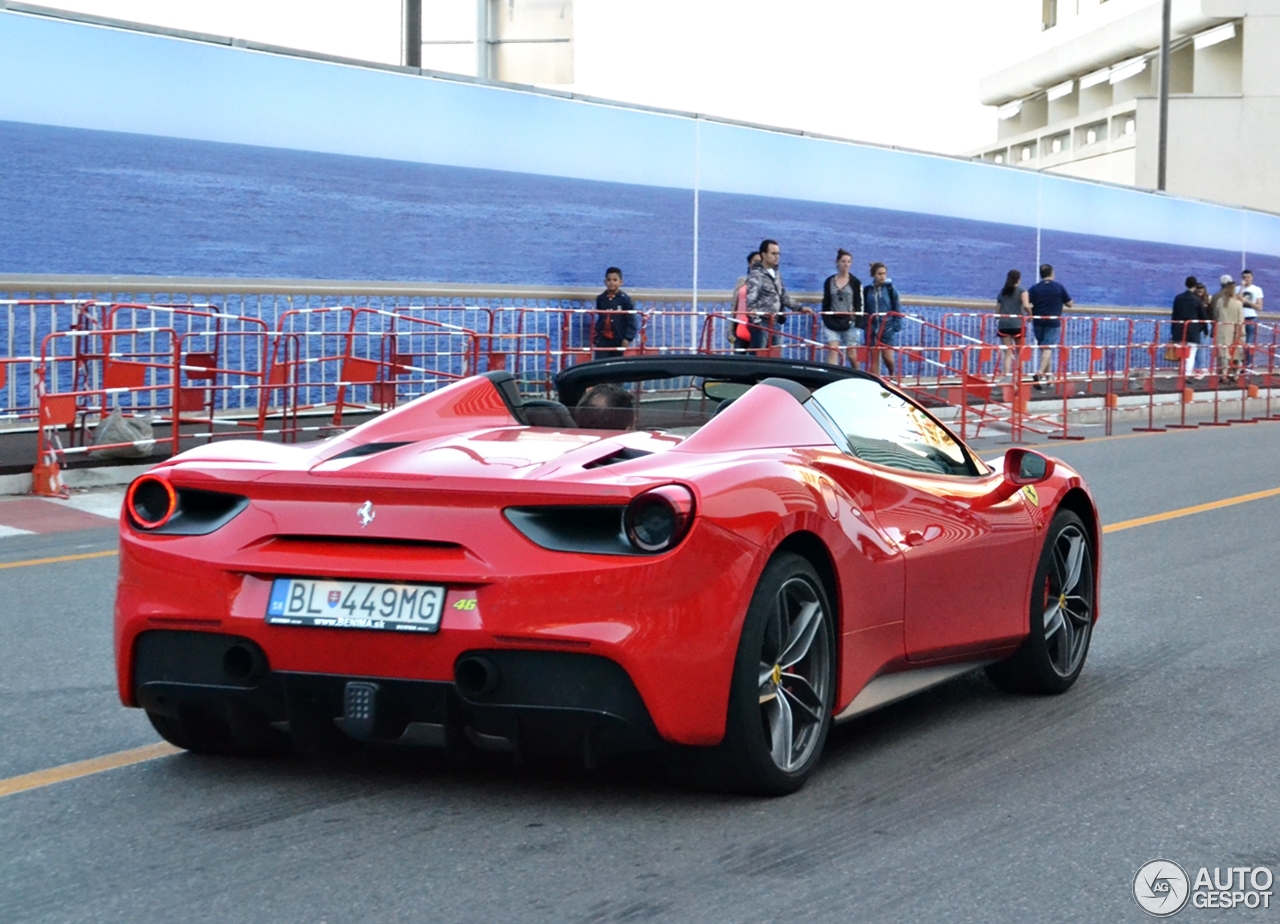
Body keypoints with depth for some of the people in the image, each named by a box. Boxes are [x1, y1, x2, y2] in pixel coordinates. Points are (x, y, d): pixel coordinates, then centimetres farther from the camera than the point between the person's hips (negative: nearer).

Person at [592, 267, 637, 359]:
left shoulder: (625, 299, -7)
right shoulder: (600, 299, 3)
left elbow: (631, 321, -7)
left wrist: (627, 338, -13)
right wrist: (594, 336, 13)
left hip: (619, 339, -2)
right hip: (603, 339, 2)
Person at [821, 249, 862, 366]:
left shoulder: (855, 282, 1)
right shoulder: (829, 281, 8)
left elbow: (859, 304, 0)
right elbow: (825, 303, 11)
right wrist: (825, 320, 3)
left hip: (849, 323, -1)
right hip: (832, 323, 1)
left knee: (851, 354, 6)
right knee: (832, 352, -11)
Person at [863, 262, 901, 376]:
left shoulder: (890, 289, -1)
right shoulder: (867, 291, 4)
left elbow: (897, 309, 0)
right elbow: (864, 310, 9)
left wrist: (896, 326, -7)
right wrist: (864, 324, 0)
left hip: (887, 328, -2)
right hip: (872, 328, 2)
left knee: (887, 356, -6)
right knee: (874, 359, 4)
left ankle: (892, 375, 22)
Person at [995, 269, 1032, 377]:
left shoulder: (1002, 292, 13)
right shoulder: (1022, 291, 0)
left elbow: (997, 311, 14)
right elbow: (1026, 305, -16)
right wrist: (1030, 315, 1)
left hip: (1003, 325, 3)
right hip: (1018, 324, -3)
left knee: (1008, 353, 2)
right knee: (1020, 353, 9)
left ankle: (1006, 376, -11)